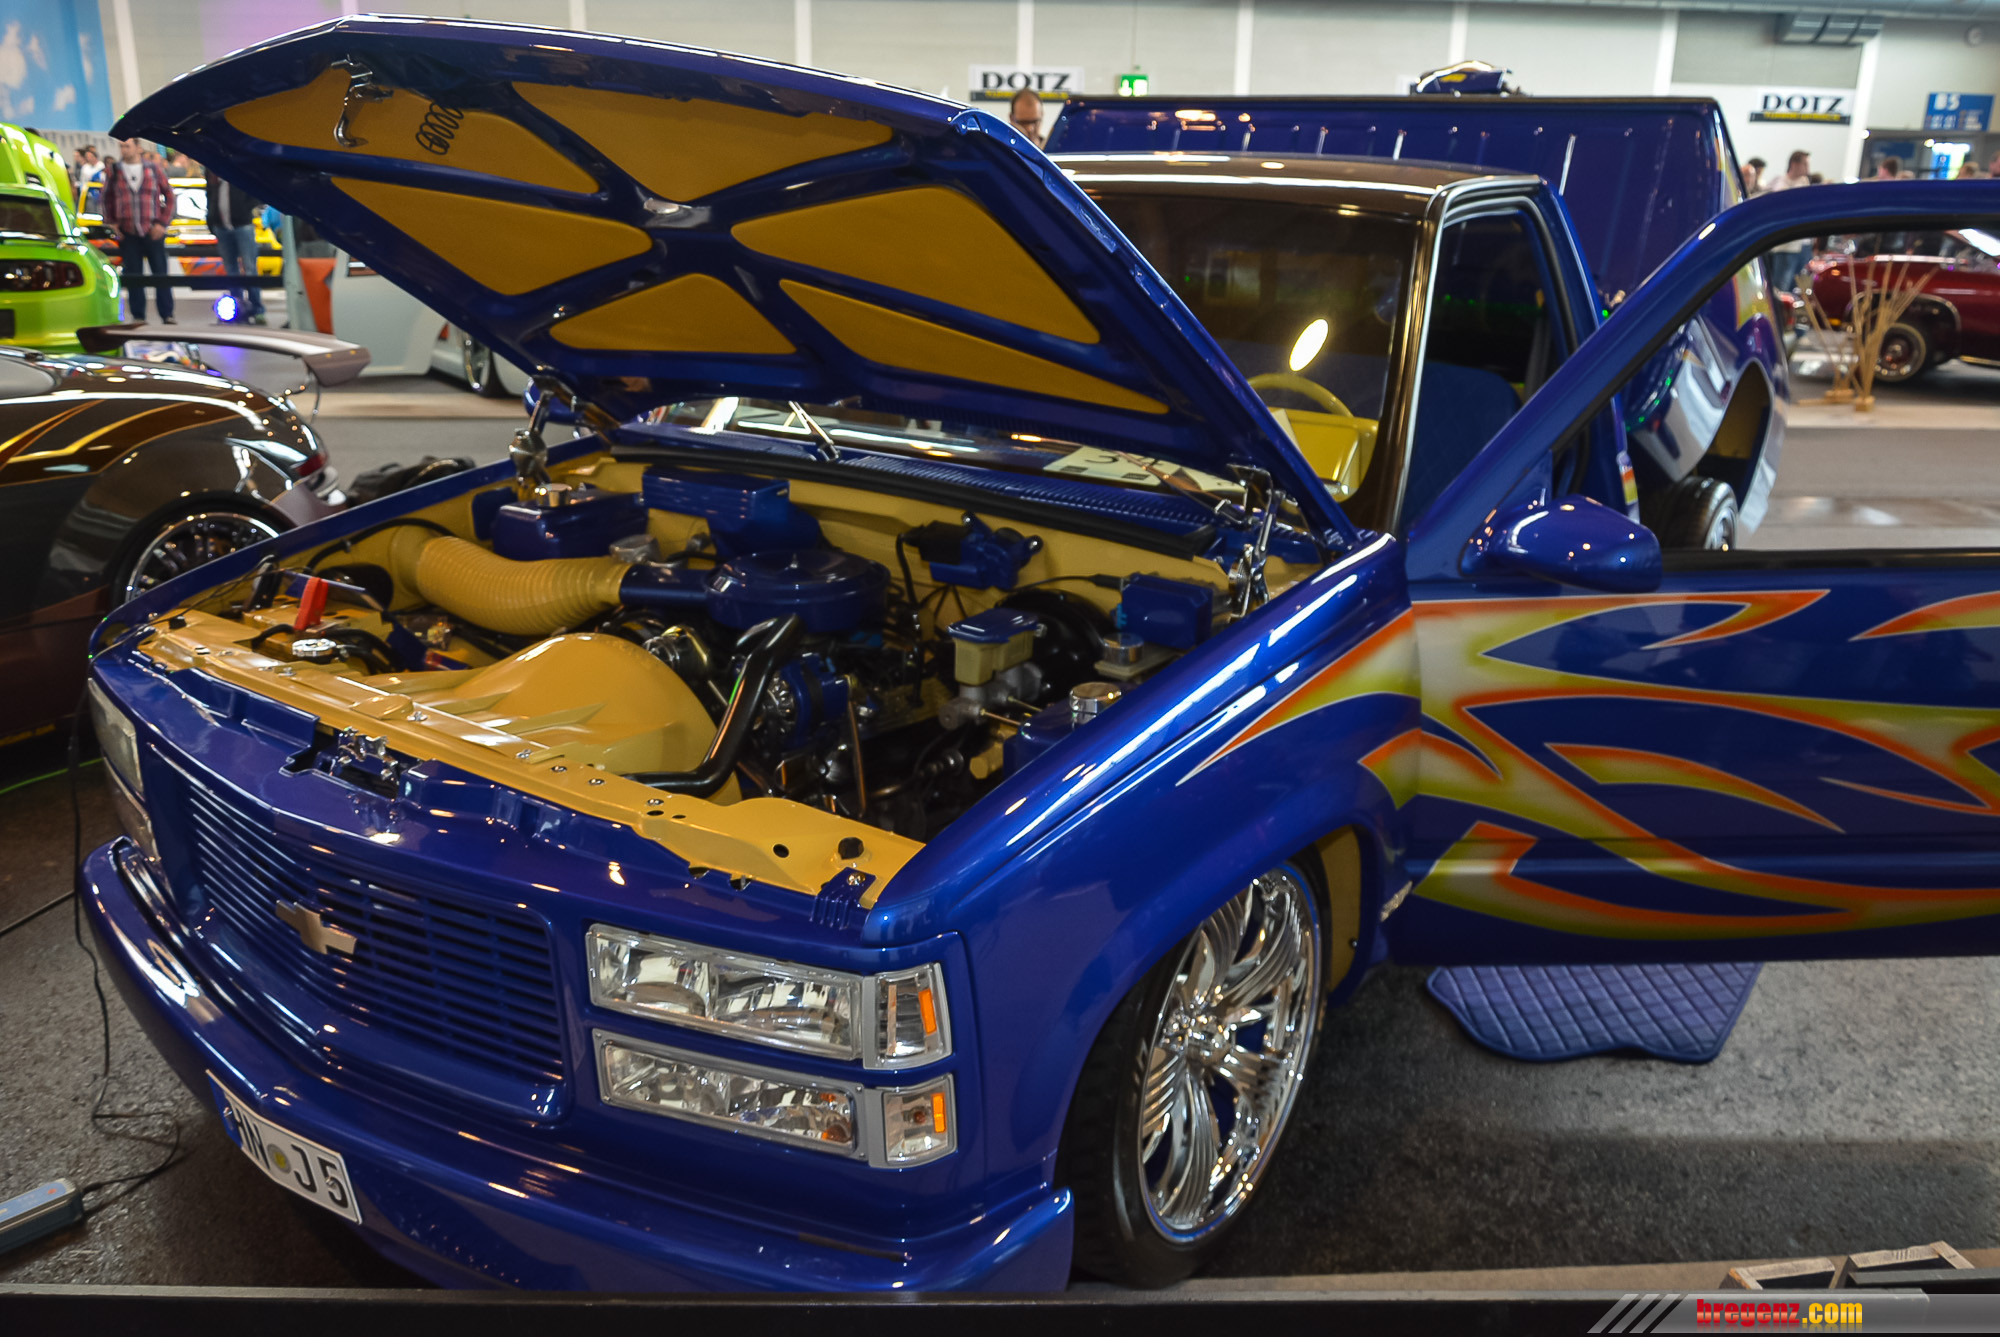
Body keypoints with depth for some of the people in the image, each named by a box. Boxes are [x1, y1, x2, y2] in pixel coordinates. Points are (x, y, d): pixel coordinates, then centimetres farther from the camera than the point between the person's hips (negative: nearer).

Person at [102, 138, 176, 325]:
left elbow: (169, 196, 7)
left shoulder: (155, 169, 3)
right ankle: (138, 315, 8)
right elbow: (106, 199, 17)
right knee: (133, 276, 3)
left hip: (153, 232, -2)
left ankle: (167, 315, 5)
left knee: (160, 274, -1)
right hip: (127, 233, 2)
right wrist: (111, 223, 7)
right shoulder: (113, 172, 8)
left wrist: (162, 223, 0)